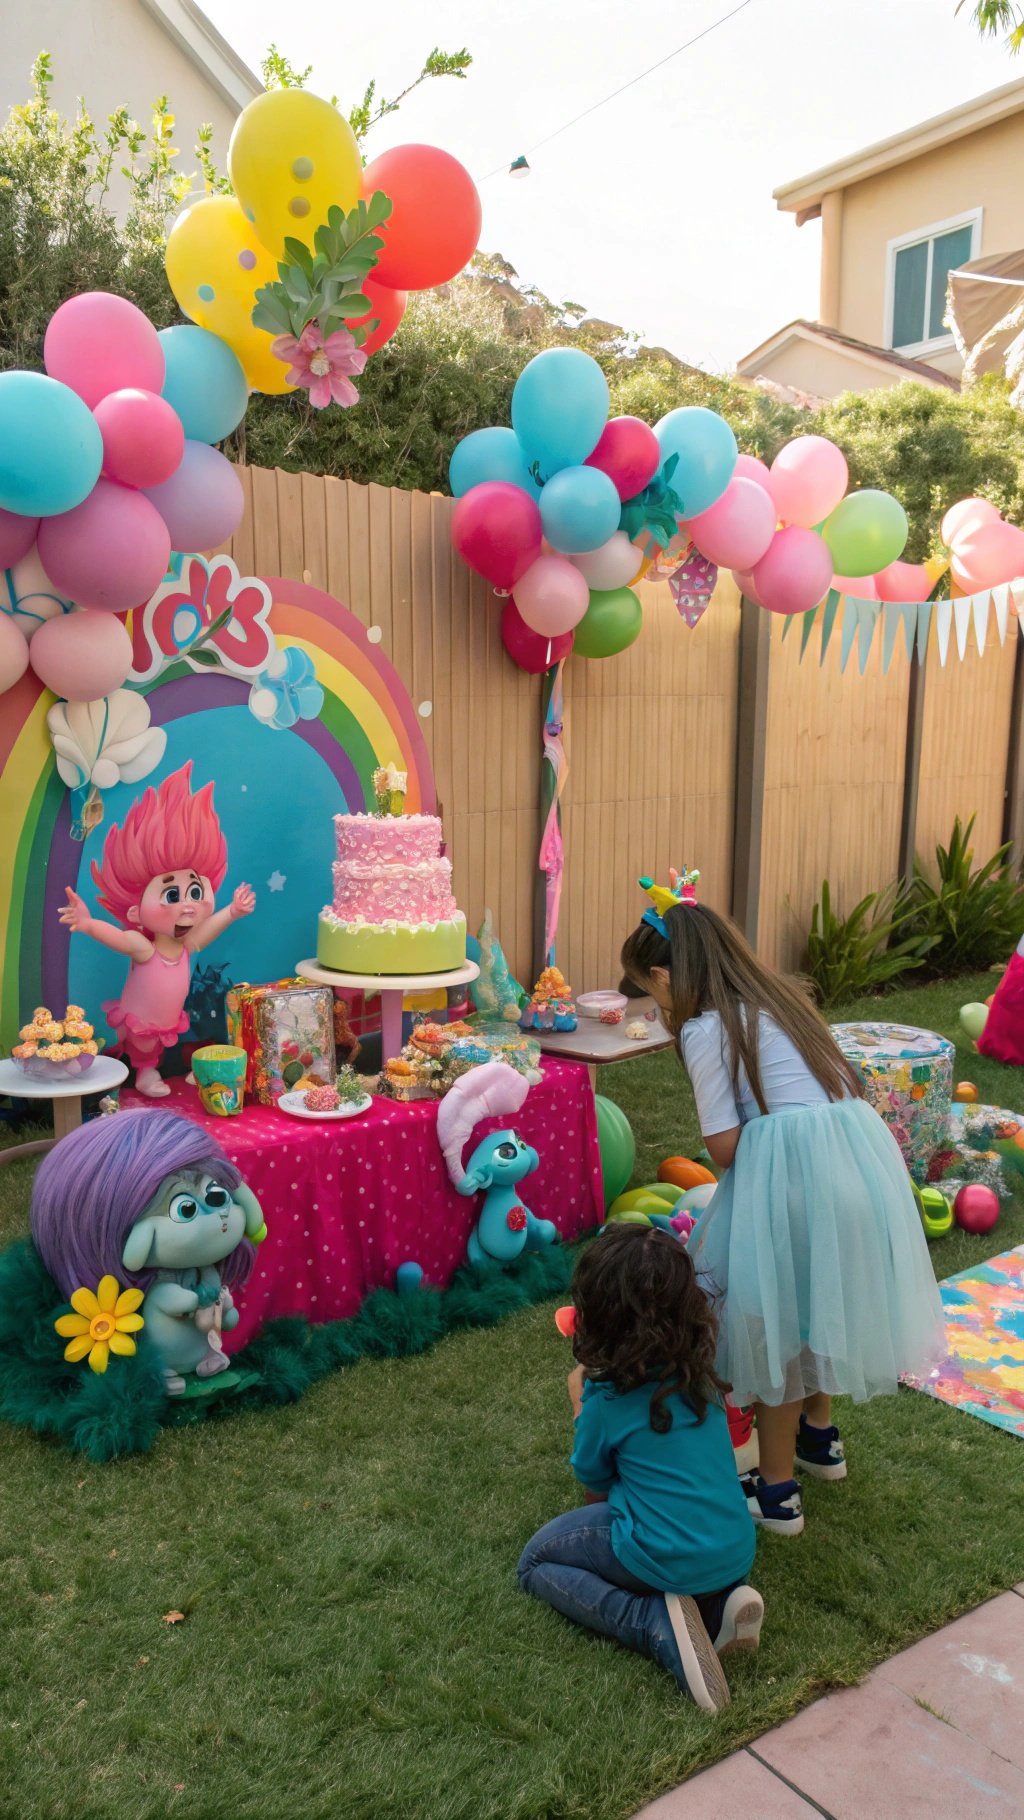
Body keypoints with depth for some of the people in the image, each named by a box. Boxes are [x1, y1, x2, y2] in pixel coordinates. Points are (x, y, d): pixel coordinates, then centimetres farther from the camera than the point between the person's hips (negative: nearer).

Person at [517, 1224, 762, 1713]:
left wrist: (579, 1402, 12)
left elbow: (594, 1488, 2)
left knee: (537, 1561, 16)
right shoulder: (701, 1371, 1)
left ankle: (658, 1624, -8)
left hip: (670, 1560, -6)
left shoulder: (607, 1398, -15)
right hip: (737, 1554, 6)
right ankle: (720, 1603, 6)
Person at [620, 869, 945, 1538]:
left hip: (792, 1174, -8)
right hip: (859, 1151, 8)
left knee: (776, 1324, 10)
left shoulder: (706, 1028, -8)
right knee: (817, 1305, 27)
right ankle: (819, 1437, 48)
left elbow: (723, 1146, -11)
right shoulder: (778, 996, 15)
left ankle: (777, 1493, 24)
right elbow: (817, 1086, 14)